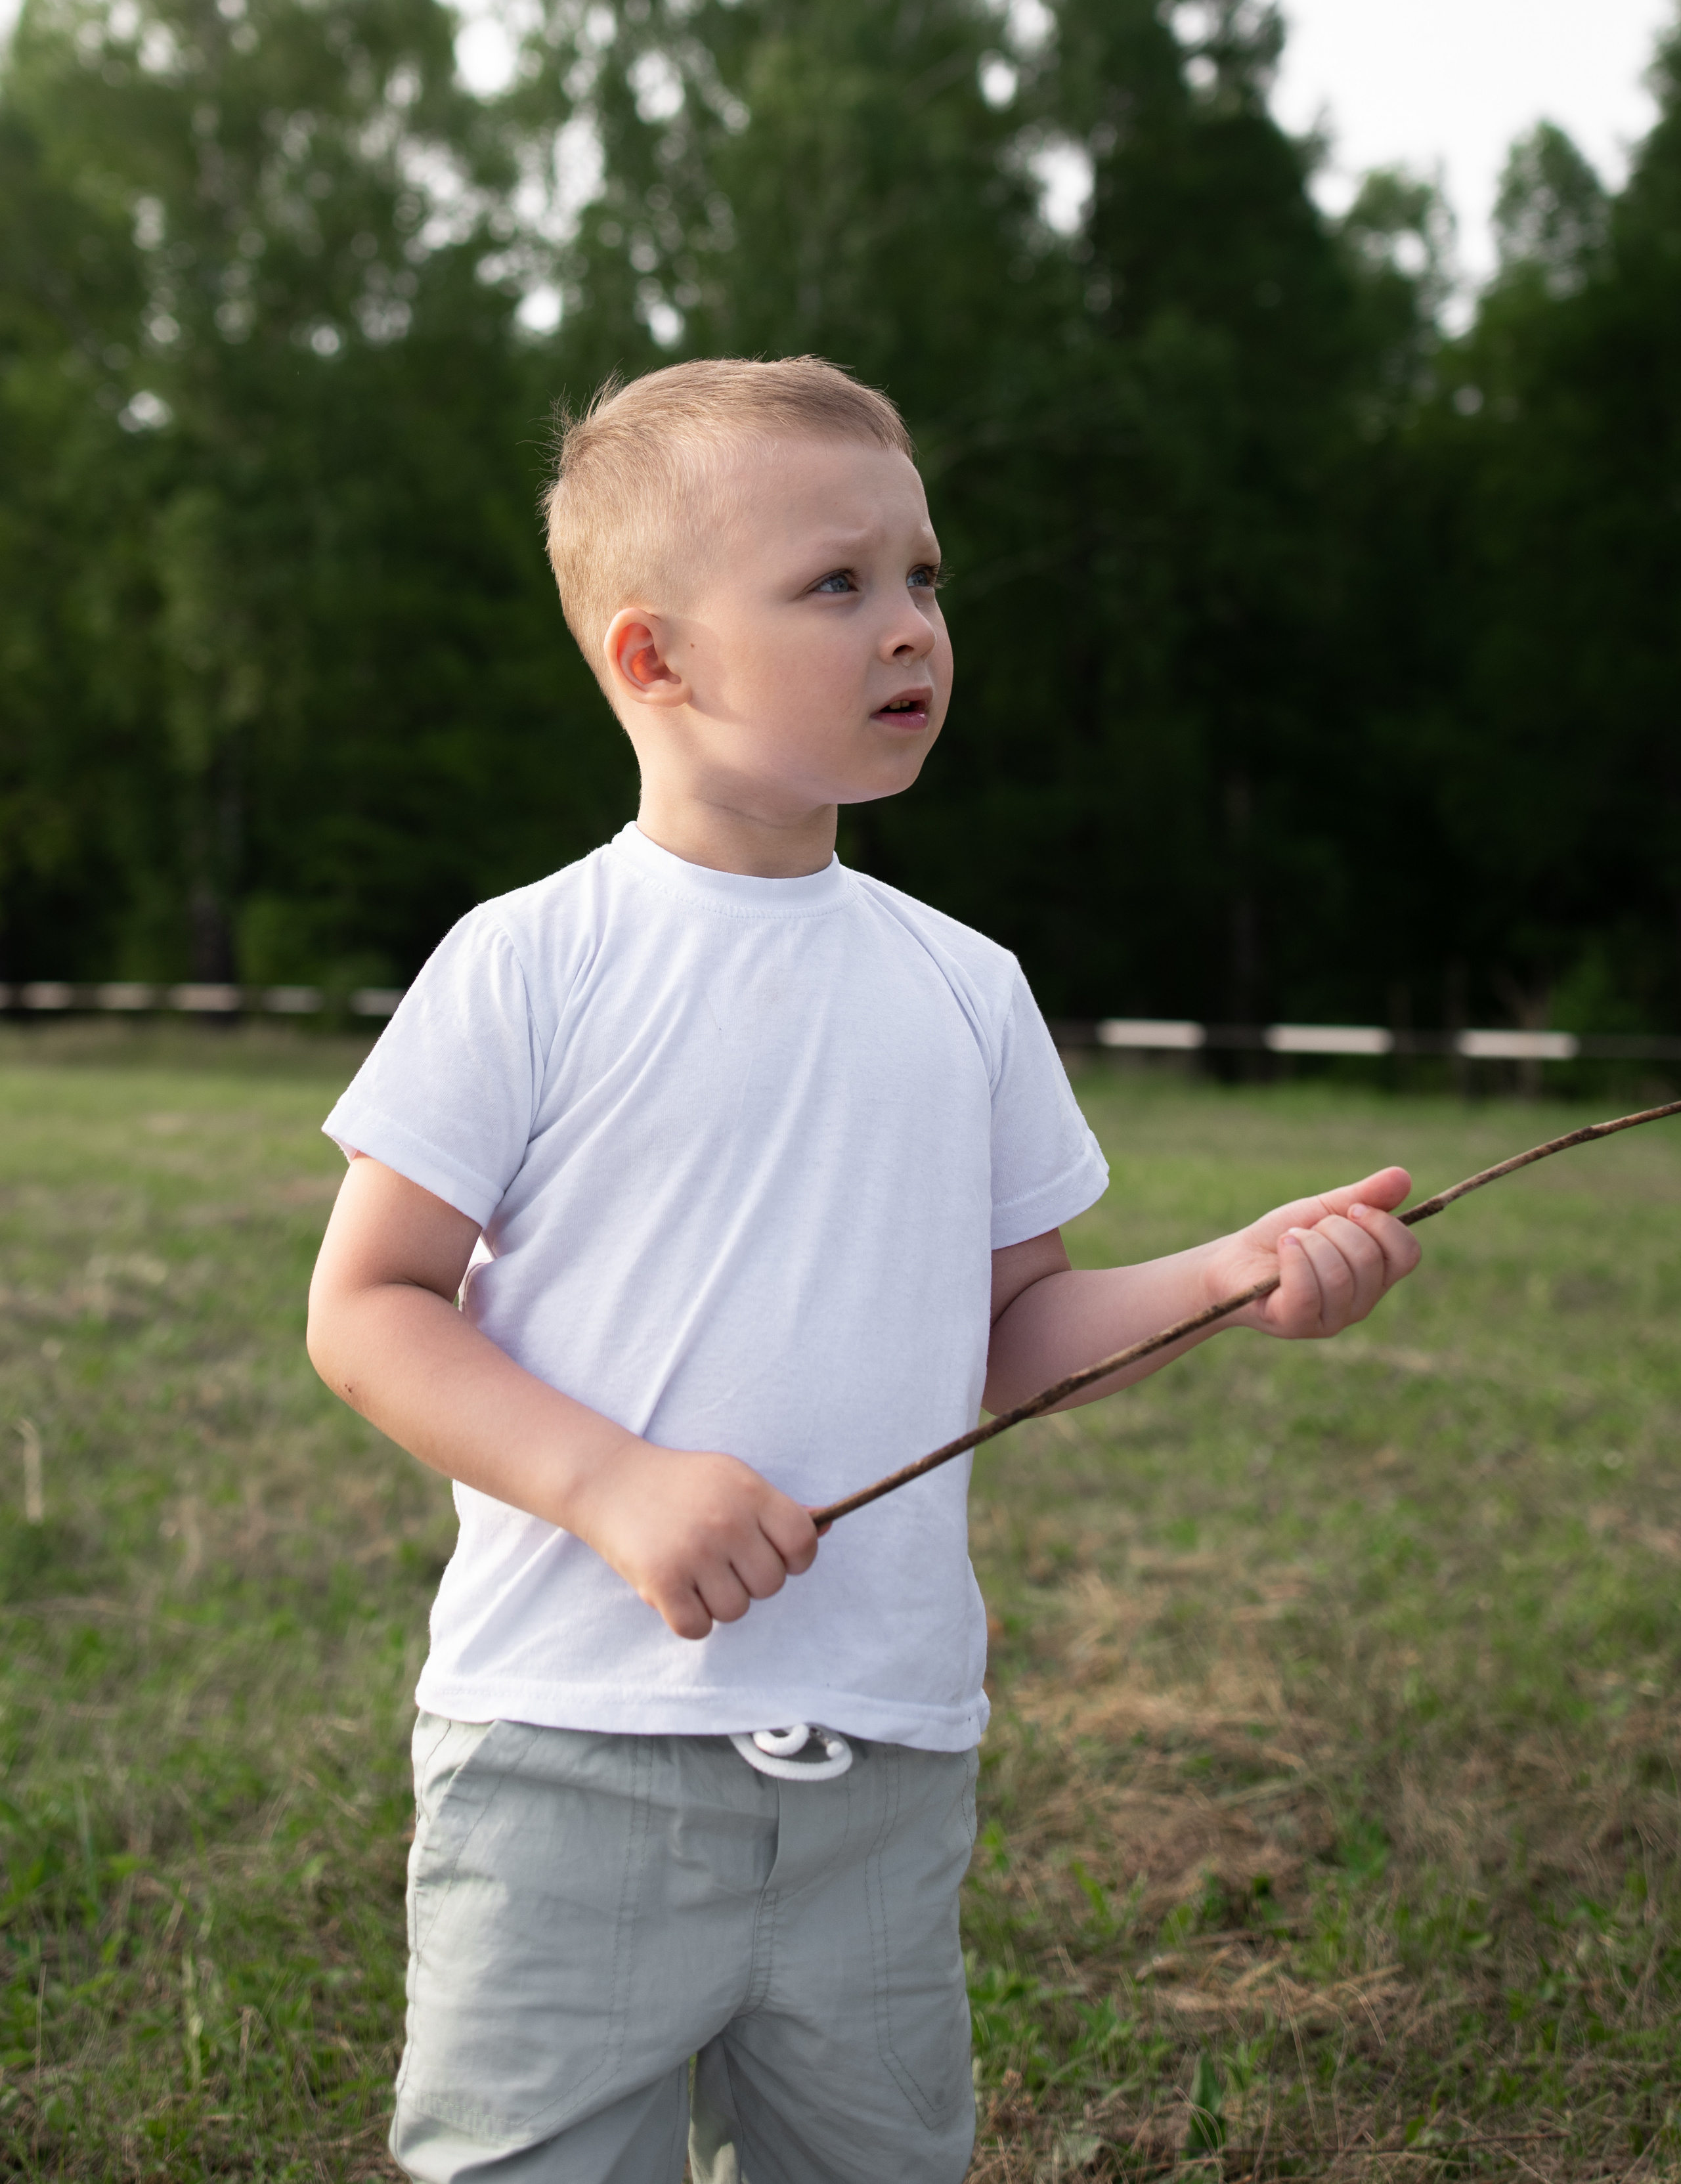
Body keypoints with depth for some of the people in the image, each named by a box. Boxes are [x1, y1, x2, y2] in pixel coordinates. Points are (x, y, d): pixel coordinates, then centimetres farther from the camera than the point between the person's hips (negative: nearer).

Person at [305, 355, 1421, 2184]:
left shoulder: (964, 988, 7)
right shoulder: (530, 967, -7)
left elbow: (1000, 1336, 12)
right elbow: (364, 1308, -6)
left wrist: (1230, 1277, -4)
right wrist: (612, 1483, -20)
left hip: (889, 1768, 4)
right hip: (575, 1748, -4)